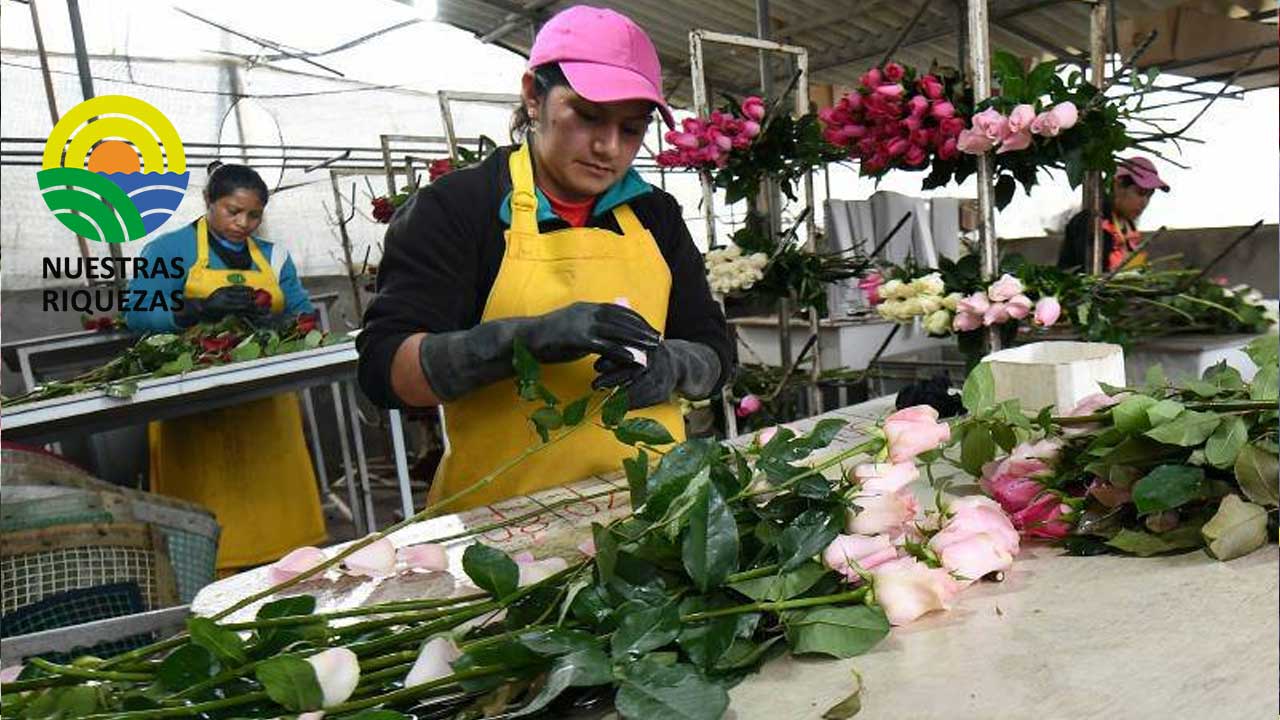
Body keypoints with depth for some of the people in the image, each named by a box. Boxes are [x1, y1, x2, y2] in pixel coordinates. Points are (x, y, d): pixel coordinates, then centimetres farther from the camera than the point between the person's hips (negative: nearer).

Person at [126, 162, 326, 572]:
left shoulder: (273, 256, 16)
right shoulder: (171, 250, 3)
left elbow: (303, 316, 9)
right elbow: (138, 316, -8)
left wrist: (270, 320, -13)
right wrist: (203, 309, -23)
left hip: (265, 404, 4)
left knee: (276, 503, 0)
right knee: (209, 518, -7)